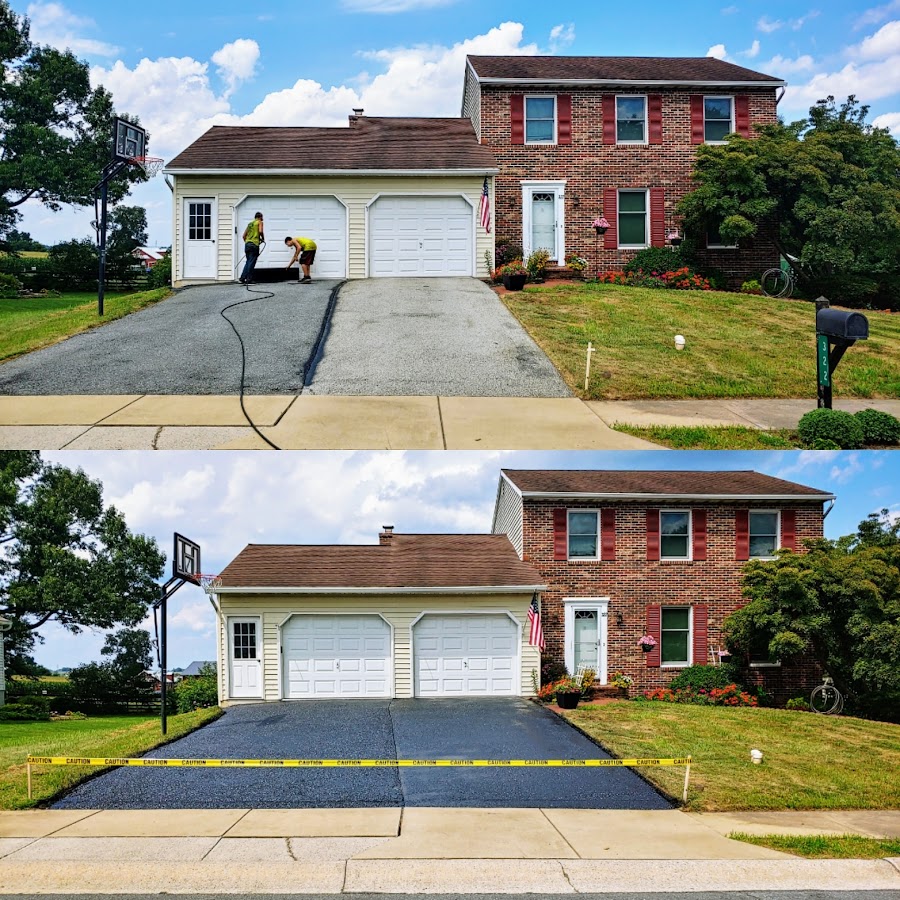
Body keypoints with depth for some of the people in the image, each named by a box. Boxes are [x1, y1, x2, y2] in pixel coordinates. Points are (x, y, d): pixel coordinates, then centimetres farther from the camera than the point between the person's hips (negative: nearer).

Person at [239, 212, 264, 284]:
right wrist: (263, 238, 1)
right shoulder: (259, 222, 4)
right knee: (251, 263, -5)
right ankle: (248, 280, -7)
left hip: (247, 243, 7)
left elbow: (244, 235, 20)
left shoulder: (250, 223, 22)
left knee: (248, 262, 15)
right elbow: (260, 231, -15)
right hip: (254, 244, -7)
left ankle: (242, 278, 9)